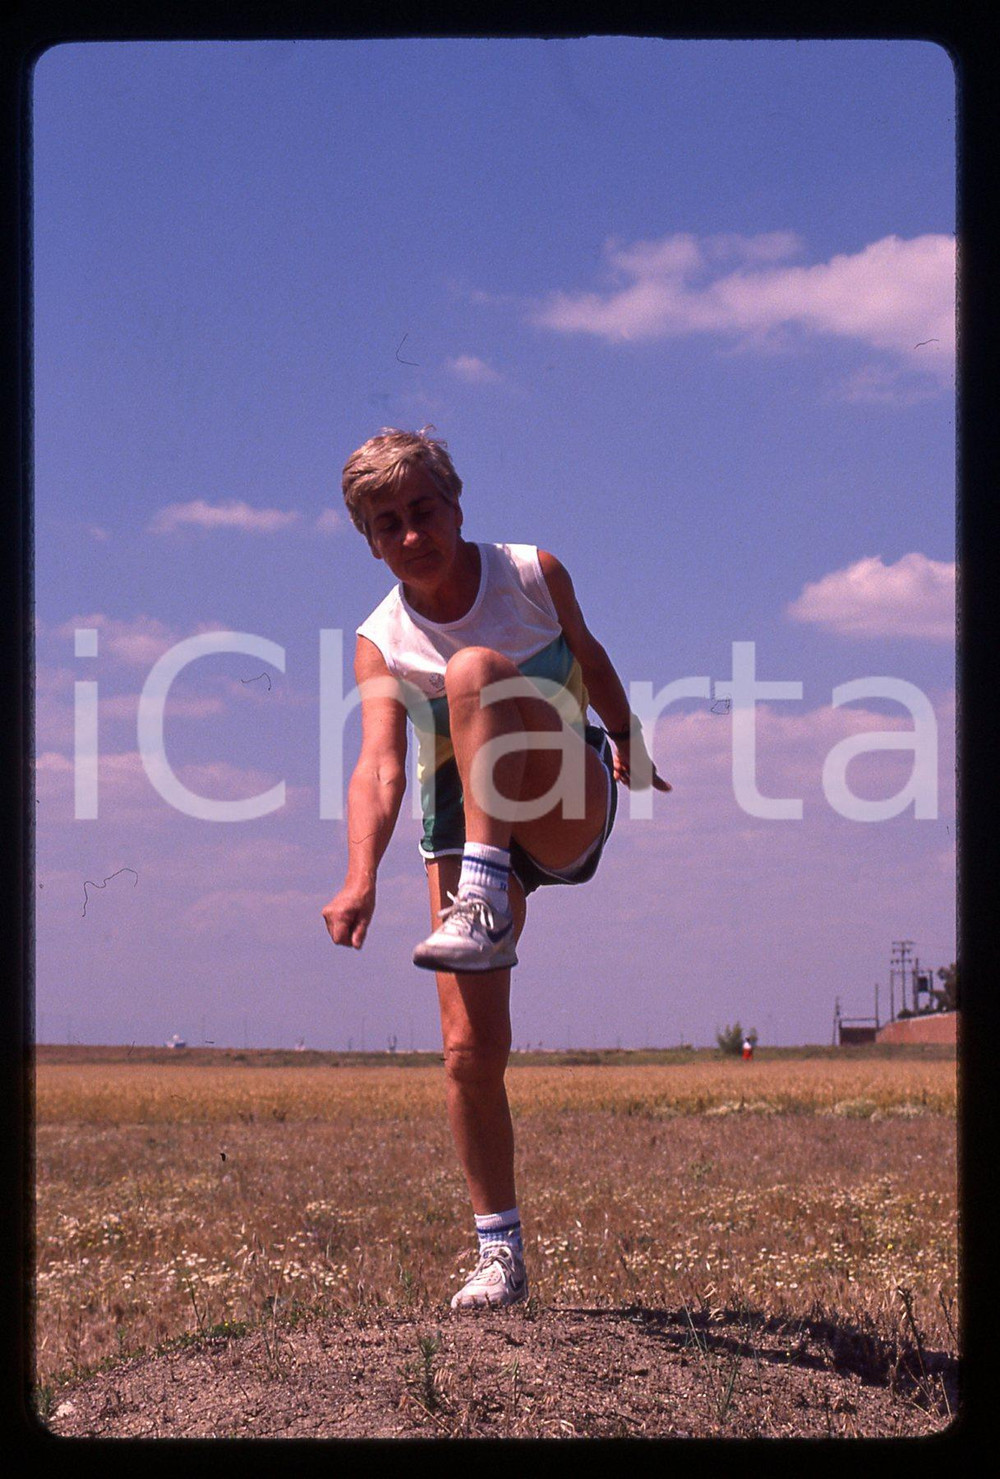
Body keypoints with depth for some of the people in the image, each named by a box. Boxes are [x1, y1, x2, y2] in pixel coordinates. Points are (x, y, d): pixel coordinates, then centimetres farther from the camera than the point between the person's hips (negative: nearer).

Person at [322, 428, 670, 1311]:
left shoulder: (534, 574, -4)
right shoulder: (381, 642, -5)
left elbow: (589, 658, 17)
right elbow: (378, 766, -20)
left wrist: (628, 743, 32)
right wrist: (361, 879, -37)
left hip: (566, 813, -2)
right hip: (463, 822, 2)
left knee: (475, 669, -31)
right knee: (470, 1047, -8)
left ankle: (485, 905, -44)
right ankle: (500, 1254, 7)